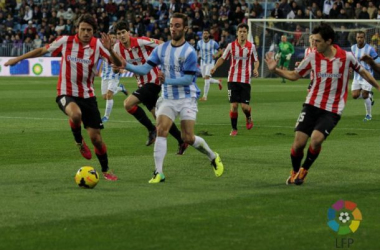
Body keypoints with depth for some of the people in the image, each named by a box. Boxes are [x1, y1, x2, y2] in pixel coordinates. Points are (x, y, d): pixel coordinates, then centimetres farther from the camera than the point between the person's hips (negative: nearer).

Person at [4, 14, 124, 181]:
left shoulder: (97, 45, -6)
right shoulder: (65, 41, -7)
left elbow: (118, 64, -13)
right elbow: (42, 50, 8)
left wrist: (109, 49, -32)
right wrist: (18, 59, 12)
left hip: (87, 95, 2)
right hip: (66, 94, -2)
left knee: (95, 136, 1)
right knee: (75, 113, -37)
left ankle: (106, 170, 23)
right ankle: (79, 142, -5)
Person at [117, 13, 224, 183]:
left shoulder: (189, 52, -12)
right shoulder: (161, 49, 3)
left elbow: (188, 79, -15)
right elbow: (145, 69, -3)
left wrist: (167, 80, -25)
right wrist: (126, 66, -18)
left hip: (187, 99, -4)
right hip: (168, 99, 4)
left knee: (188, 138, -5)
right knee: (161, 131, -16)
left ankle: (213, 157, 24)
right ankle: (158, 173, -15)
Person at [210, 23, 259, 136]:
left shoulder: (251, 46, -1)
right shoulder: (231, 46, 0)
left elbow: (256, 61, 9)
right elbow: (223, 58, 8)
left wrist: (255, 69, -12)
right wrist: (215, 67, -9)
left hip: (245, 80, 0)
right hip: (233, 79, 0)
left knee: (244, 106, -6)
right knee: (233, 105, -4)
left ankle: (248, 118, 29)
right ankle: (234, 129, 10)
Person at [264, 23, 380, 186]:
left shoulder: (346, 57, -8)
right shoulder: (313, 57, -2)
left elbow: (363, 72, 10)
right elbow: (294, 75, 10)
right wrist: (275, 70, -3)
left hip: (333, 110, -2)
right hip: (312, 105, 2)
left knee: (316, 139, -23)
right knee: (298, 143, -7)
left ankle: (303, 170, 4)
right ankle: (294, 172, 21)